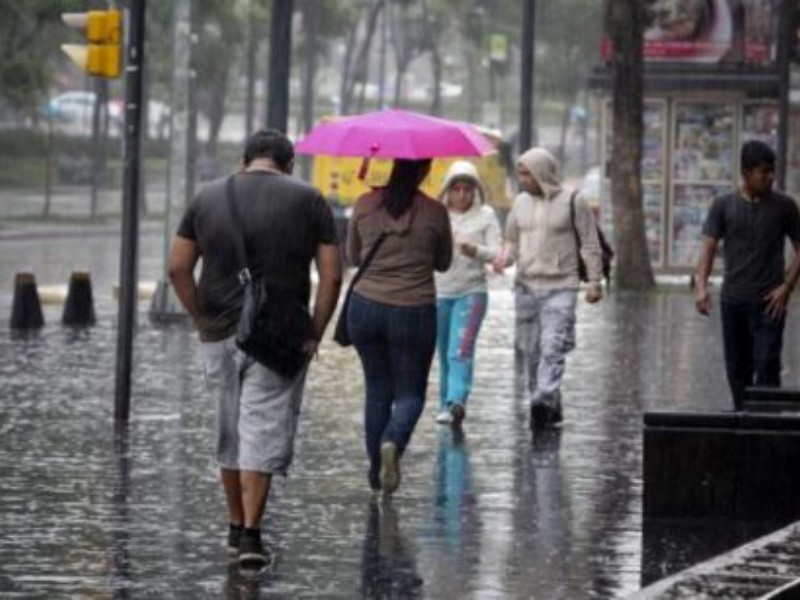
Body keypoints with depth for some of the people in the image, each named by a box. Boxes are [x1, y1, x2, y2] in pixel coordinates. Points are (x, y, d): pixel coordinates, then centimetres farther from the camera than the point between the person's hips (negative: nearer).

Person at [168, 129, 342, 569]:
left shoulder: (209, 197, 6)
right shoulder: (308, 201, 0)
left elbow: (178, 268, 2)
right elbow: (331, 276, -4)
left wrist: (201, 320, 8)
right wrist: (315, 334, 2)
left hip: (220, 335, 3)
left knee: (229, 433, 16)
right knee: (264, 433, -2)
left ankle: (236, 527, 25)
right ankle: (251, 534, -10)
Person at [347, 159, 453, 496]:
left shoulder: (365, 205, -3)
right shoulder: (434, 213, -8)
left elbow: (353, 256, 10)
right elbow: (443, 264, 7)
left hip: (365, 307, 2)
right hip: (413, 313, -2)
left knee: (377, 390, 17)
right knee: (410, 392, 9)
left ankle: (376, 470, 20)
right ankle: (392, 443, -20)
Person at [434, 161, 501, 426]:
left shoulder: (485, 215, 2)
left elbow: (495, 252, -3)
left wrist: (475, 250, -24)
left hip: (471, 292, -3)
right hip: (439, 292, 3)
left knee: (461, 351, -17)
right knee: (444, 354, 8)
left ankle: (455, 403, -28)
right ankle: (446, 405, 18)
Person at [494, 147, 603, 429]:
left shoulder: (572, 202, -4)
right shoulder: (521, 202, 9)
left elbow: (590, 244, 0)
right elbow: (511, 239, 18)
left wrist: (594, 281, -2)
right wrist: (505, 257, -4)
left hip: (560, 287, -5)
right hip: (526, 286, 5)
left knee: (552, 347, -18)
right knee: (530, 351, 5)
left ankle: (544, 401, -27)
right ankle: (552, 408, 15)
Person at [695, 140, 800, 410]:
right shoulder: (723, 206, 4)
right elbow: (708, 247, -1)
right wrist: (701, 286, -16)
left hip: (769, 302, -2)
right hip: (733, 300, 2)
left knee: (766, 365, -12)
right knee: (737, 368, 8)